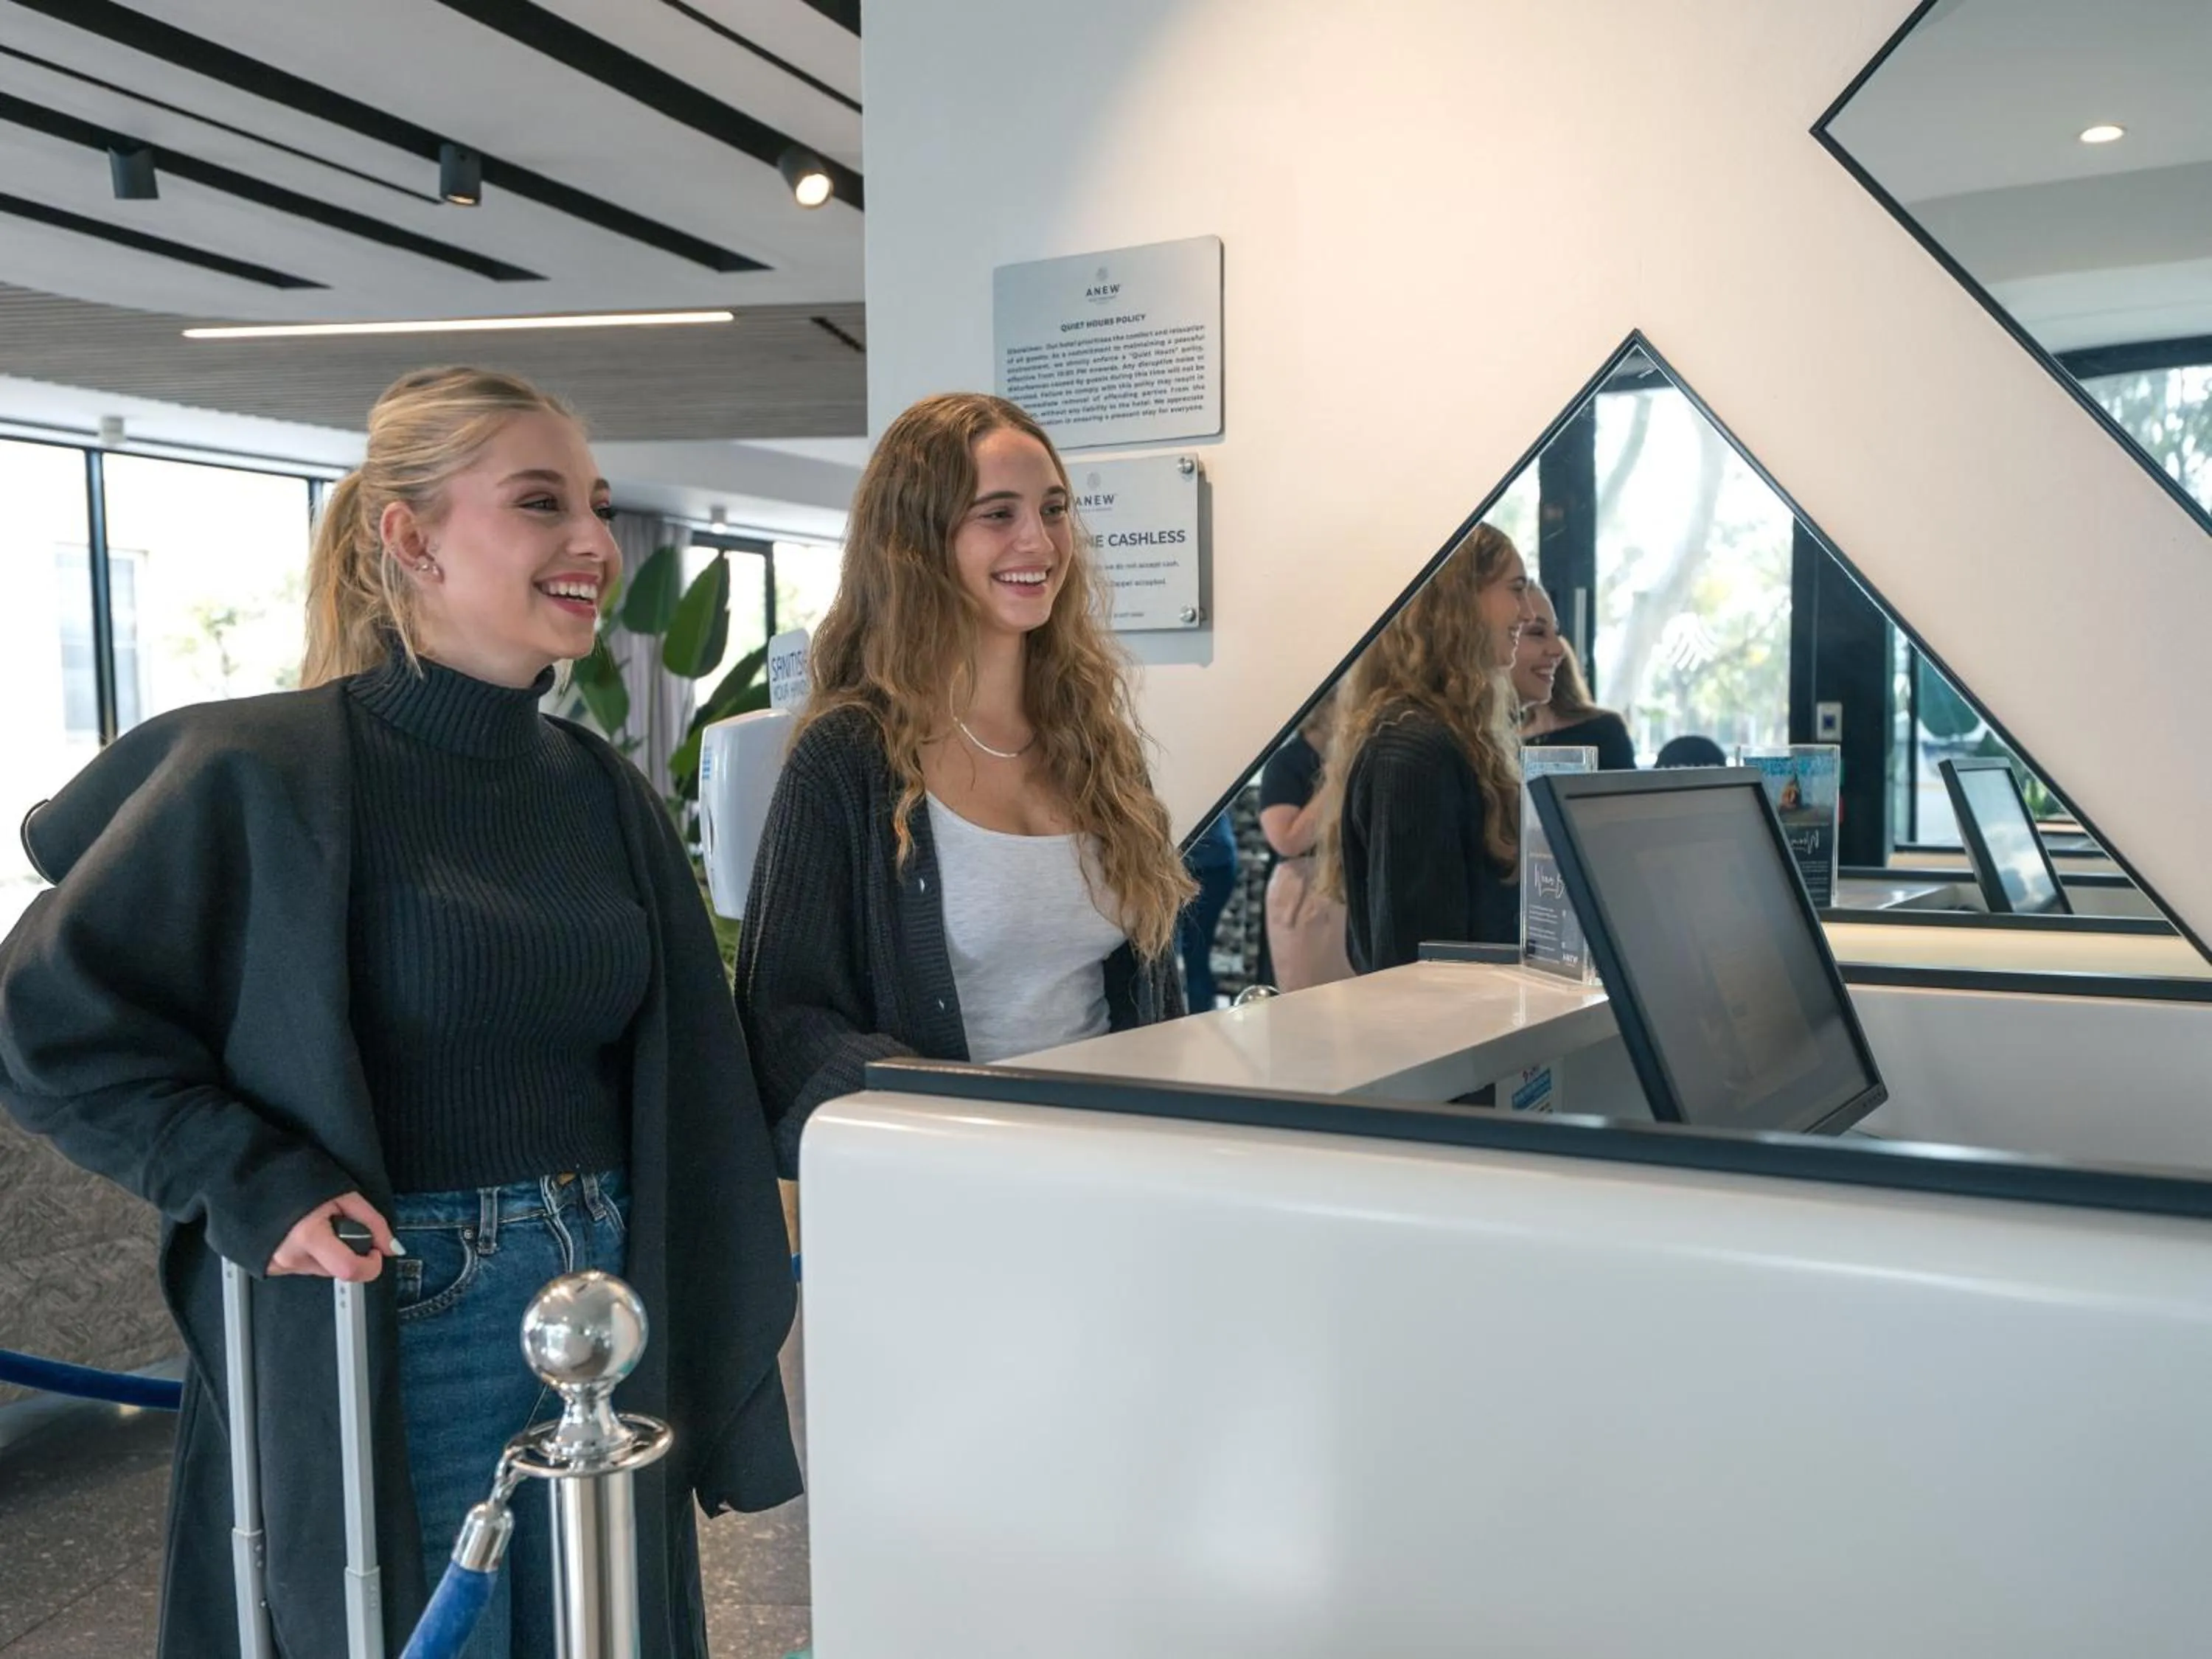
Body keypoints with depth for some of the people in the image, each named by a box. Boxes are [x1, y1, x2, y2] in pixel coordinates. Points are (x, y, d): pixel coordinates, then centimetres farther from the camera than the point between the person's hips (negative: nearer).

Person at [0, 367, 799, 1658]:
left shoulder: (608, 796, 6)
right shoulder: (262, 773, -11)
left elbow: (679, 1097, 9)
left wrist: (713, 1354, 9)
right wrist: (248, 1183, -17)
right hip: (386, 1340, -5)